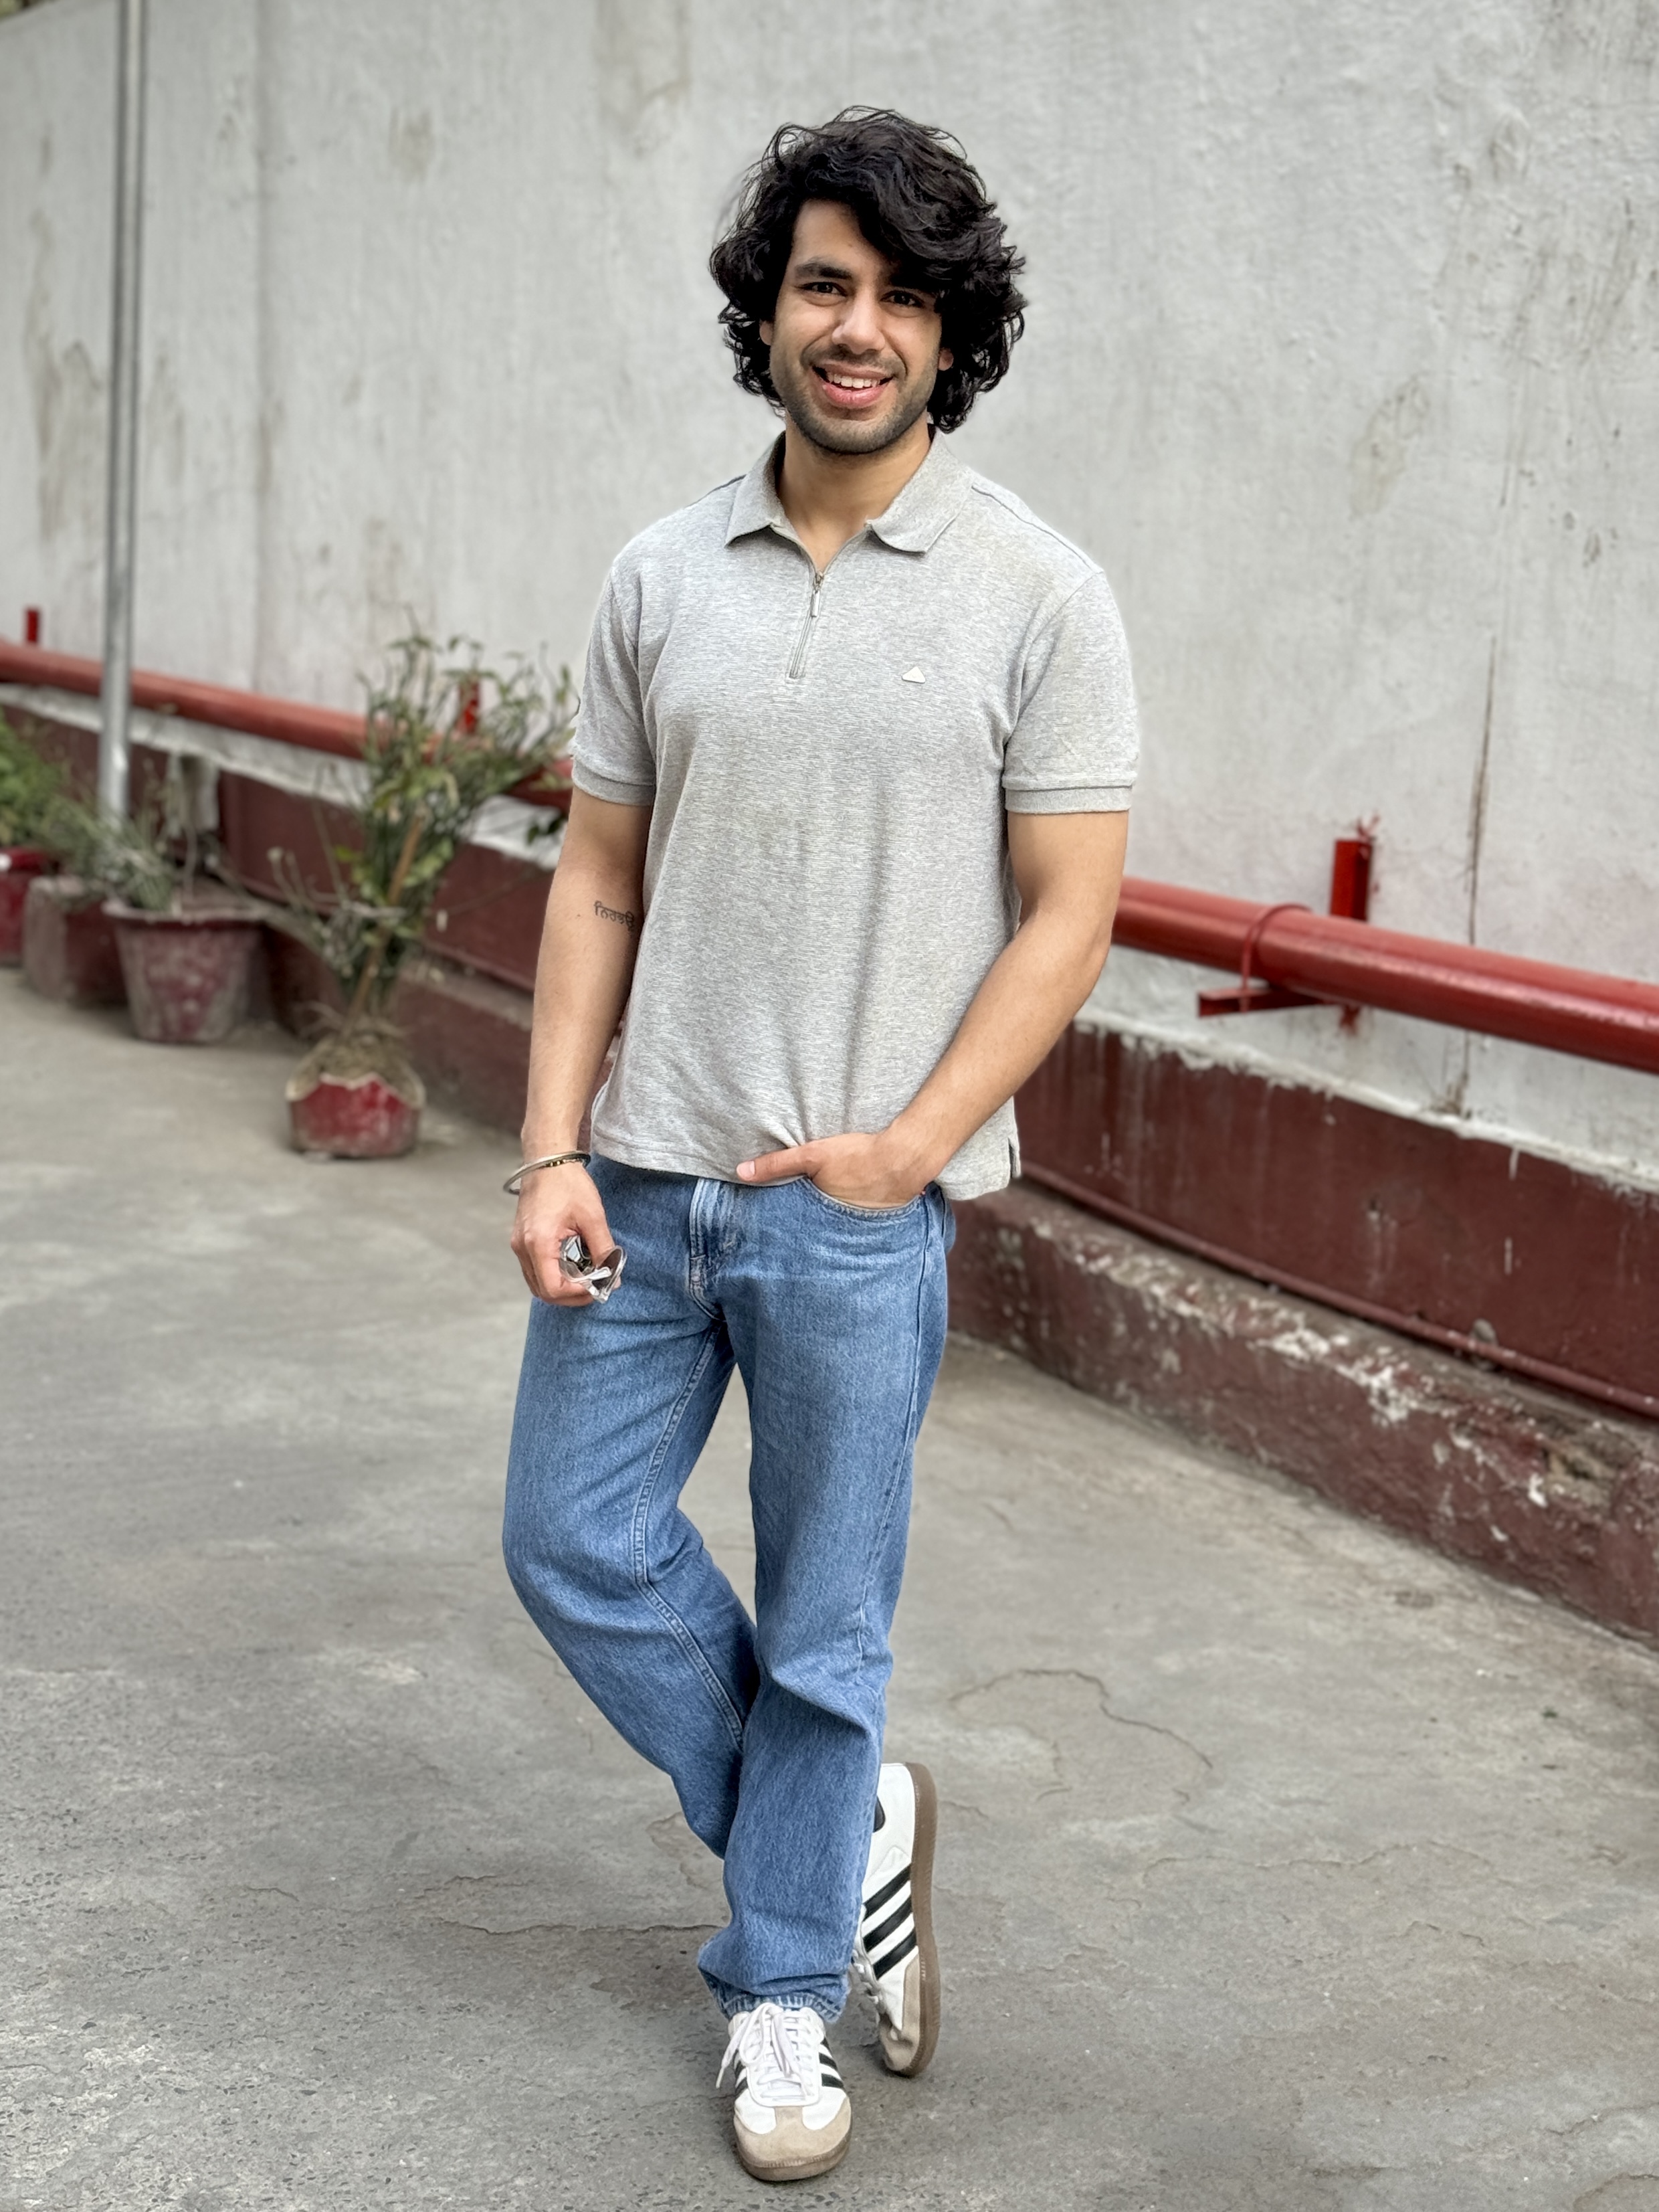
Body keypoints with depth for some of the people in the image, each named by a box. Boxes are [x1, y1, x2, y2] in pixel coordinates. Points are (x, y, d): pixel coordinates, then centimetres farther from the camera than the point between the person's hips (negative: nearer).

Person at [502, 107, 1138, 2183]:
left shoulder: (1038, 595, -5)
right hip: (644, 1171, 4)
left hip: (860, 1202, -4)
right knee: (575, 1544, 9)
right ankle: (846, 1826, 31)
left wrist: (910, 1143, -16)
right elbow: (598, 881, 7)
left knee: (822, 1621, 7)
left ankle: (781, 1991, 27)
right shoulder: (660, 577, 5)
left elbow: (1068, 914, -6)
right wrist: (551, 1151, -1)